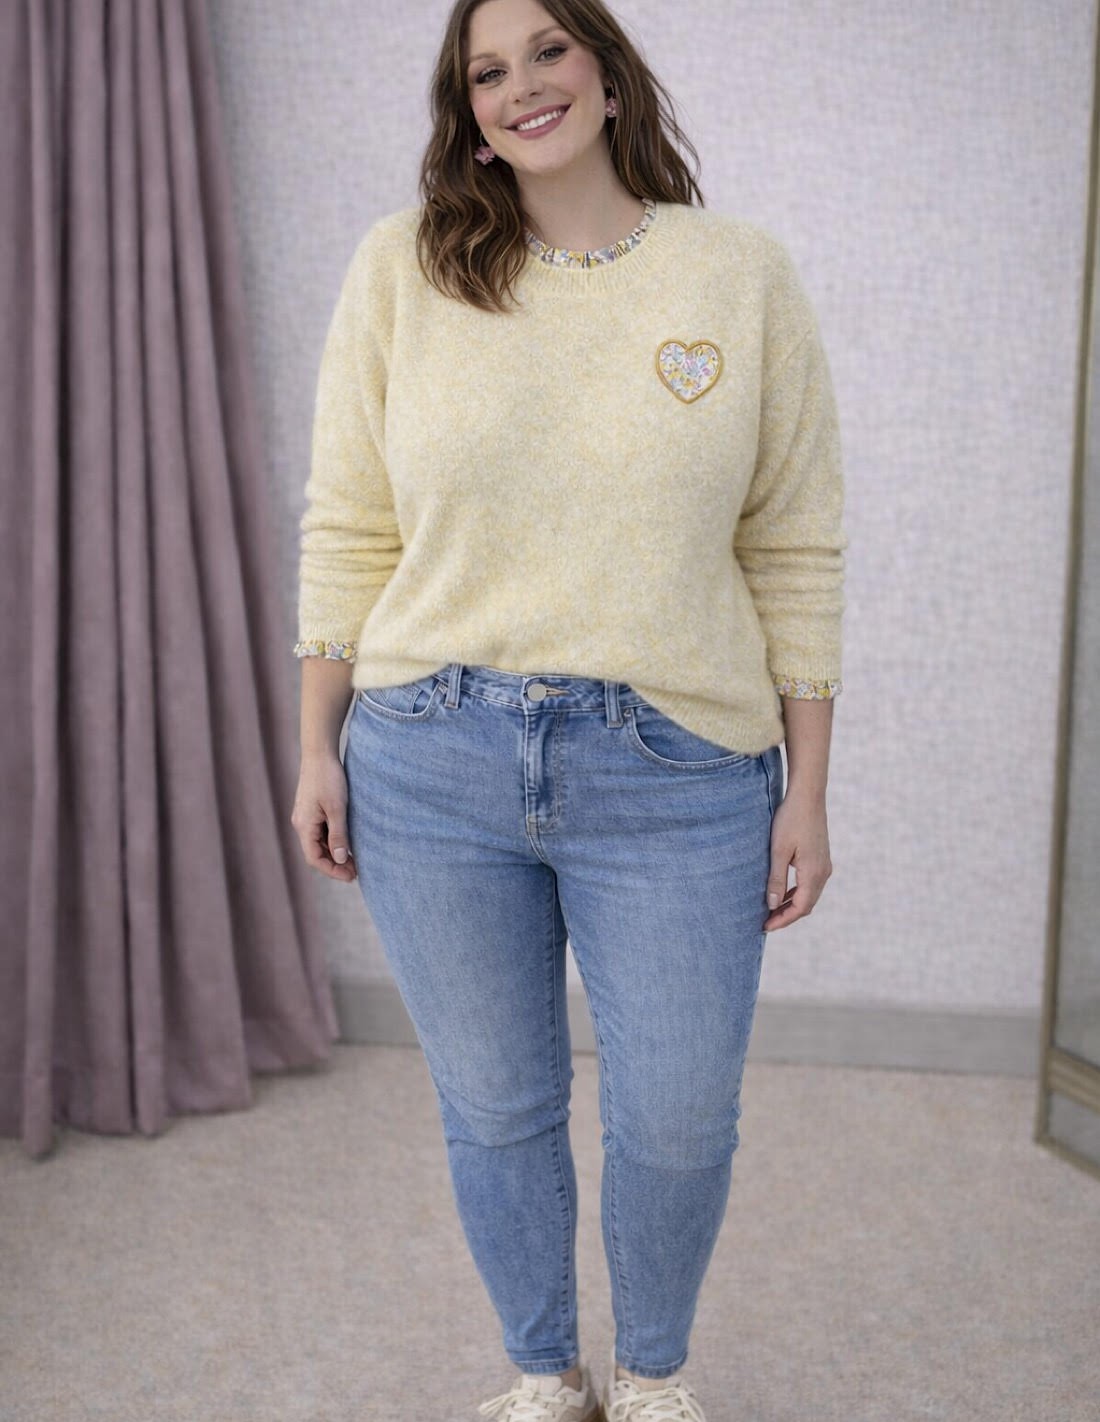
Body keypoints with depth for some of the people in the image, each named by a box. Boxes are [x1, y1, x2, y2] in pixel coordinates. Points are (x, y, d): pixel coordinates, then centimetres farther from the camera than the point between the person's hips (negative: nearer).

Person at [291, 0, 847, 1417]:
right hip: (431, 768, 1)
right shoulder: (401, 268, 2)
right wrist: (317, 745, 4)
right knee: (493, 1109, 13)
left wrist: (808, 787, 0)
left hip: (673, 780, 0)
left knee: (677, 1123, 8)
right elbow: (346, 528, 5)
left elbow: (797, 551, 2)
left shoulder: (744, 272, 2)